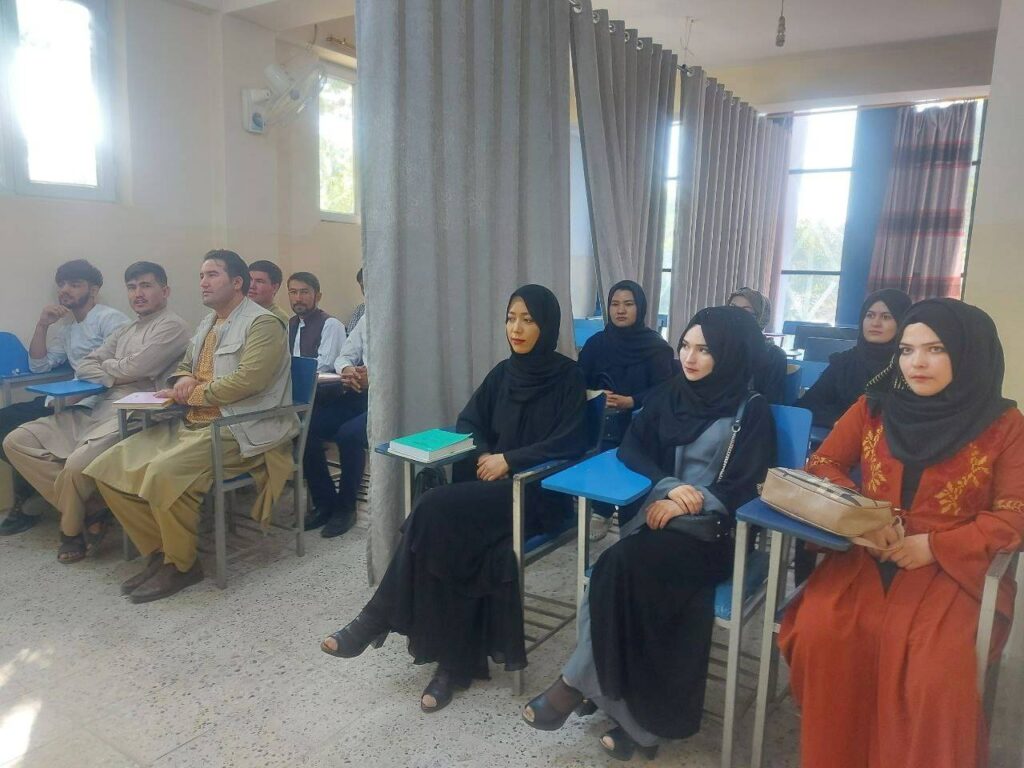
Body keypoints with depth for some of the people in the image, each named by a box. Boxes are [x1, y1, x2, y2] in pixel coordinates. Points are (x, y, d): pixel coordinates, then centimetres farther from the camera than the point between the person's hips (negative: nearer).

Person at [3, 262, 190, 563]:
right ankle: (89, 511, -3)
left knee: (78, 463, -31)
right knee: (16, 442, 0)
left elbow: (135, 368, -12)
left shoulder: (172, 326, -2)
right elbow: (84, 367, 16)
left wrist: (106, 366, 8)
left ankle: (71, 530, 3)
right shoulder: (124, 331, 25)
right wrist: (116, 377, -5)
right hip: (95, 408, 9)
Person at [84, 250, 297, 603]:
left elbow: (247, 380, -19)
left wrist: (190, 395, -10)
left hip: (239, 430, -9)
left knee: (164, 471, -31)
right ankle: (159, 551, 7)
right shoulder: (206, 324, 21)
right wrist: (182, 380, 6)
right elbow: (184, 366, 32)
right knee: (108, 468, -4)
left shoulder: (263, 323, -7)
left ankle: (180, 564, -8)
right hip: (191, 424, 9)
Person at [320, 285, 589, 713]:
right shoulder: (503, 373, 13)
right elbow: (468, 423, 13)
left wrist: (509, 460, -18)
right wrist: (484, 455, -7)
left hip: (540, 492, -5)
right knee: (451, 536, -27)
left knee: (436, 512, -27)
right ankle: (455, 663, -17)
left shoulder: (569, 377, -4)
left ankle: (378, 620, -13)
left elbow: (569, 443, -12)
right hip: (492, 482, 5)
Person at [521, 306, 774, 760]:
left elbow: (747, 487, -6)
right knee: (624, 570, -28)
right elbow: (630, 449, 4)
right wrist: (668, 485, -13)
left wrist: (688, 502, -16)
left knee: (623, 564, -30)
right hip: (661, 512, 4)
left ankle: (577, 683, -17)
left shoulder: (752, 410, -1)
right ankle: (640, 717, -19)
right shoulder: (668, 395, 12)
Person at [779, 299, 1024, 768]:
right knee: (818, 634, -24)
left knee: (935, 672, -27)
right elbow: (822, 465, 9)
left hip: (951, 567, -1)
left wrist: (935, 546, -14)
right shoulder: (874, 406, 7)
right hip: (866, 555, 2)